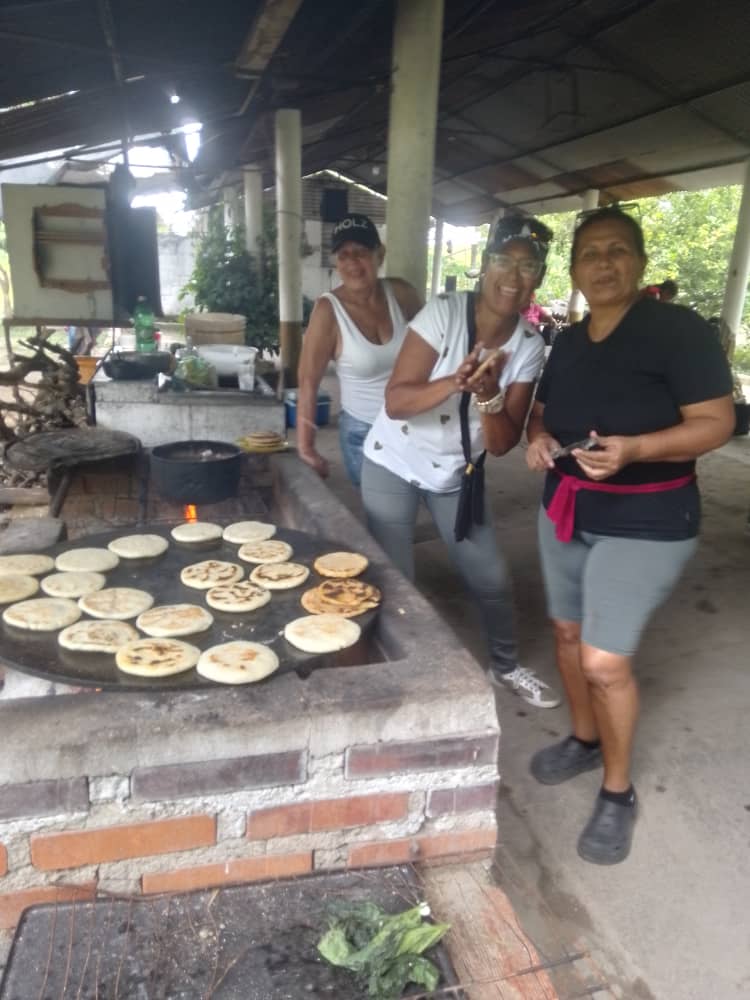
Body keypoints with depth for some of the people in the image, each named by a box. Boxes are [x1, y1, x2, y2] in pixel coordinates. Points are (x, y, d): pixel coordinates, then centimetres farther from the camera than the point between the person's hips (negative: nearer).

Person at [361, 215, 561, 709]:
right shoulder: (444, 312, -20)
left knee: (493, 578, 10)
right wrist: (456, 382, -40)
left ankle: (506, 665, 36)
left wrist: (489, 395, -31)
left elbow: (502, 444, -12)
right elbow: (395, 402, -24)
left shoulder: (529, 347, -9)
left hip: (455, 473, 4)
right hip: (393, 465, -3)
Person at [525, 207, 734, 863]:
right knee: (568, 631, 16)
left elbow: (716, 422, -17)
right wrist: (538, 437, -7)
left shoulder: (678, 331, -14)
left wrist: (632, 449, -32)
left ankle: (619, 793, 17)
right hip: (564, 510, 7)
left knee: (605, 661, -7)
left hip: (644, 523, -7)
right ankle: (584, 740, 40)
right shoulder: (567, 343, 7)